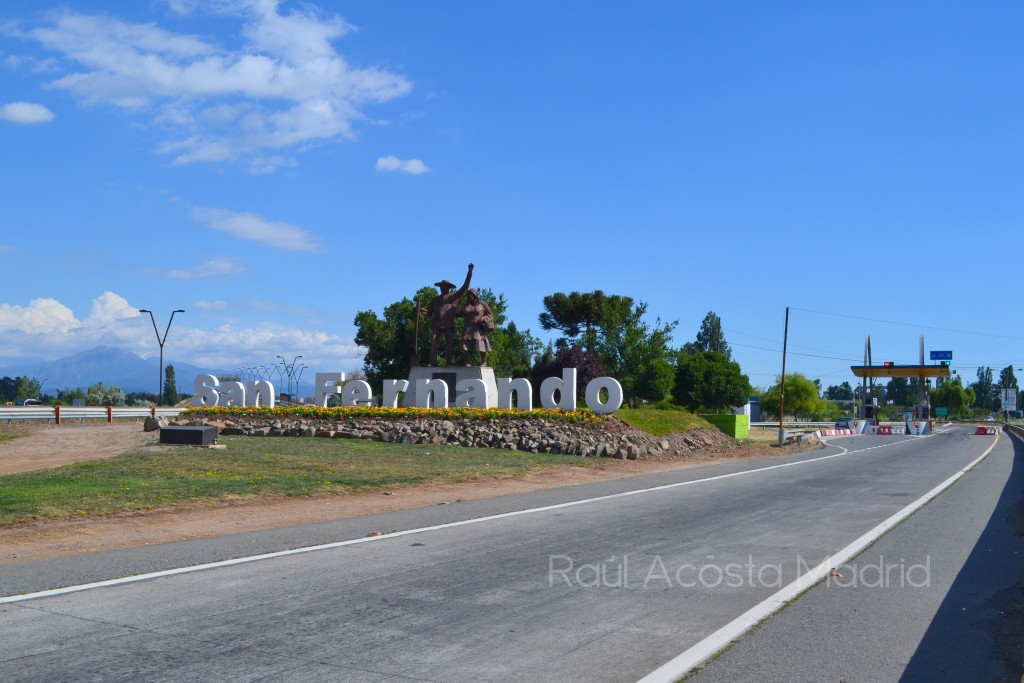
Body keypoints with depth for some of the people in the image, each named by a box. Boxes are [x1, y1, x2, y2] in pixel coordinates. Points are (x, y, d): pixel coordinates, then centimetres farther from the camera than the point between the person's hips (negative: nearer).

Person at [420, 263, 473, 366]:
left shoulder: (454, 296, 12)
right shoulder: (436, 299, 21)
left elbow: (465, 286, 6)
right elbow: (429, 311, 18)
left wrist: (470, 272, 1)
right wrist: (423, 311, -7)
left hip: (449, 325, -2)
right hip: (436, 325, 2)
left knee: (449, 344, -2)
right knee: (433, 343, -8)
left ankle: (448, 363, 0)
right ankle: (432, 362, -11)